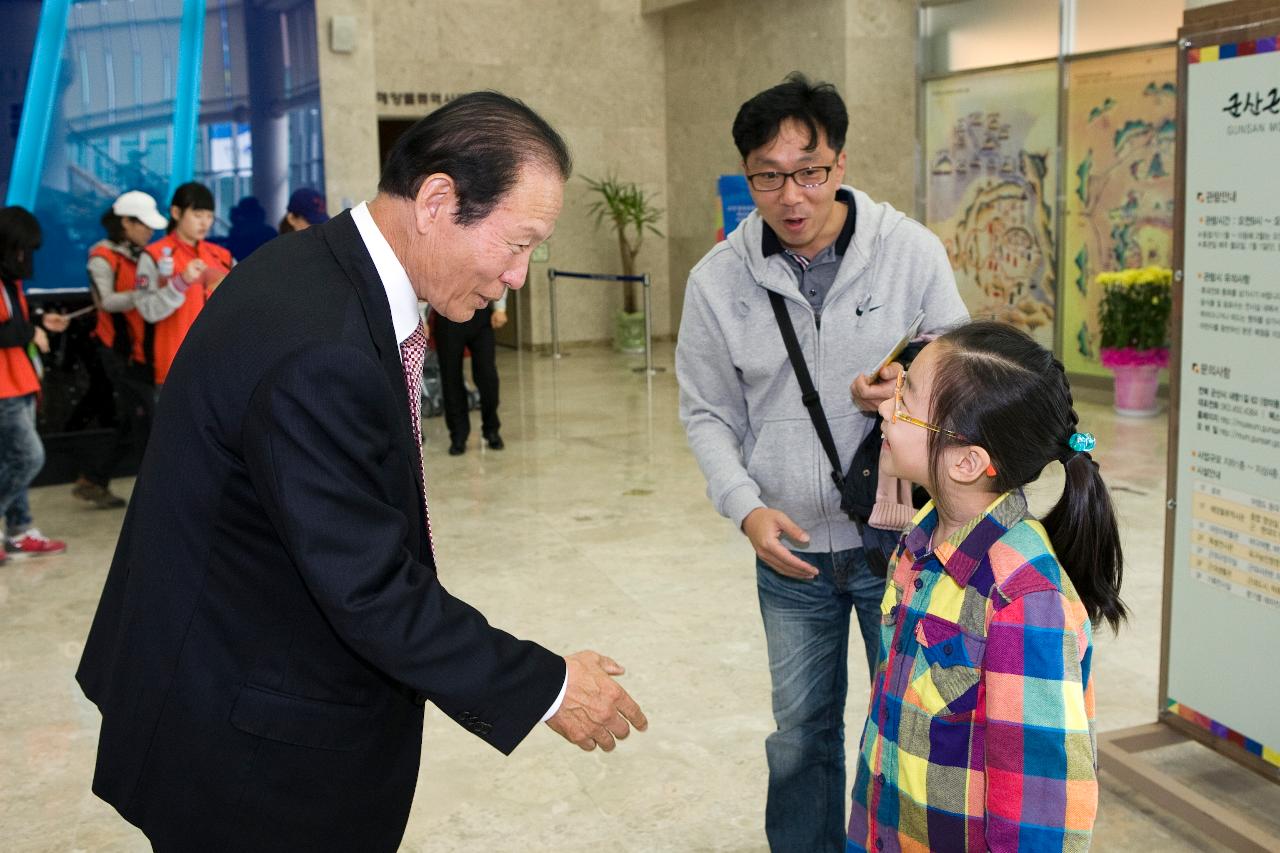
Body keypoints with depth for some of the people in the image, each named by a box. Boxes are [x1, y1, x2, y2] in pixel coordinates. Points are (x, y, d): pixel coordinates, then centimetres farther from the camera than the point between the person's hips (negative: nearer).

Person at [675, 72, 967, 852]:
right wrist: (748, 509, -12)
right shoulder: (718, 280, -6)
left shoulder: (913, 252, -11)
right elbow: (708, 413, 2)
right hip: (791, 552, 1)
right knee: (801, 734, 16)